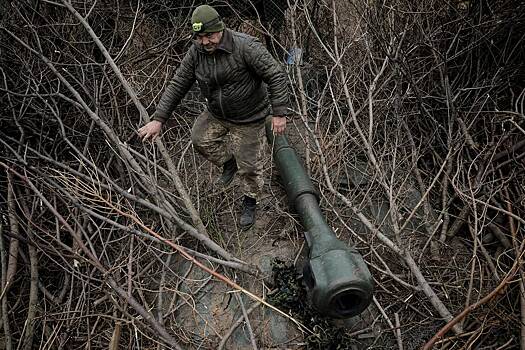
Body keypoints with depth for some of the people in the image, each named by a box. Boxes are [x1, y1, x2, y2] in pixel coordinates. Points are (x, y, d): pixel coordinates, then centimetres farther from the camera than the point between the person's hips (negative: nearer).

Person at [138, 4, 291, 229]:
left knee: (248, 164, 4)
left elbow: (276, 77, -25)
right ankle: (229, 162, 38)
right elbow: (177, 85, -6)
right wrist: (158, 119, -10)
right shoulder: (196, 52, -11)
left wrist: (279, 113, -27)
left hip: (248, 118, -5)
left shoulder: (245, 46, -28)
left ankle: (249, 203, 31)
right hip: (216, 114, 6)